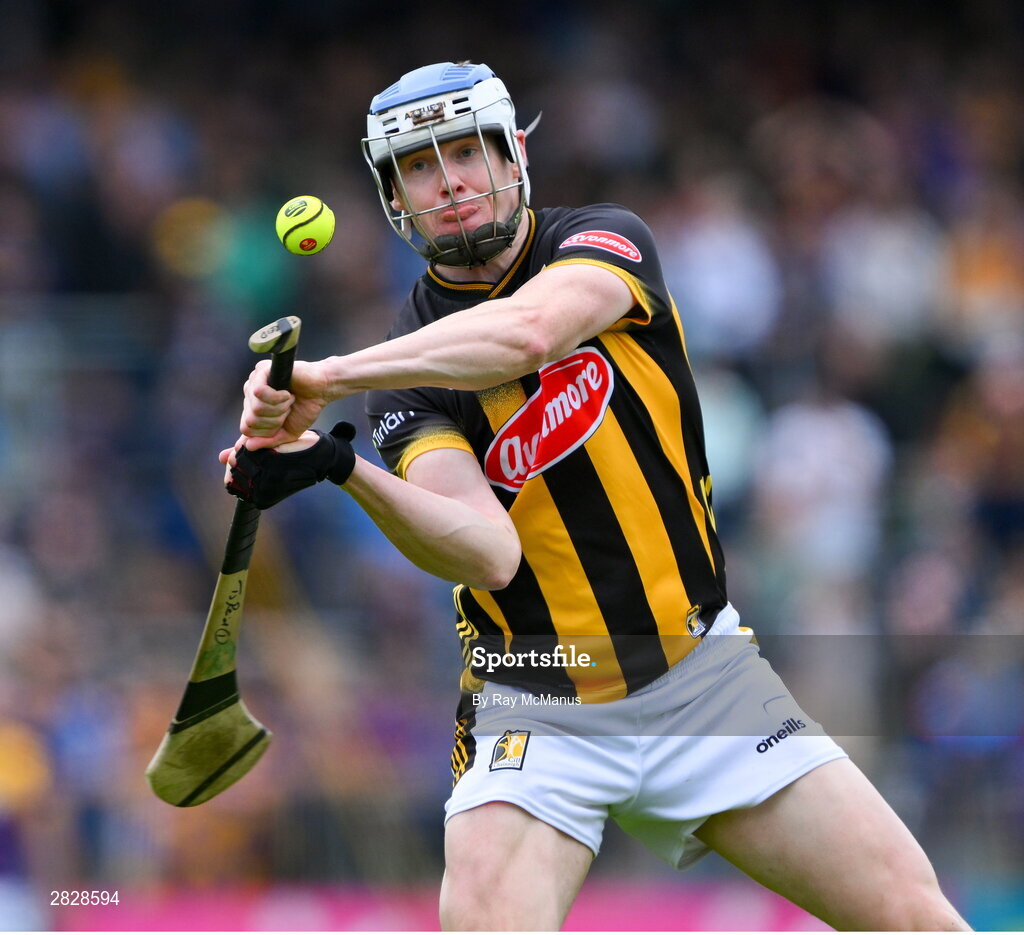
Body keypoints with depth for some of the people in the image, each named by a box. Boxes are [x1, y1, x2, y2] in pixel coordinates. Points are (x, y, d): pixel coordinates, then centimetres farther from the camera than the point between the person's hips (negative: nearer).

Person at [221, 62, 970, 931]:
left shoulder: (607, 240, 1)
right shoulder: (405, 376, 0)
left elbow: (527, 331, -25)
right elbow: (488, 553, -19)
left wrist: (327, 378, -31)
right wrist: (339, 466, -35)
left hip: (705, 673, 1)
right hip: (536, 712, -1)